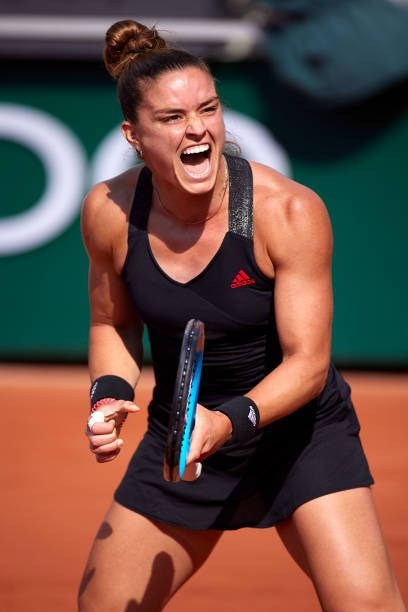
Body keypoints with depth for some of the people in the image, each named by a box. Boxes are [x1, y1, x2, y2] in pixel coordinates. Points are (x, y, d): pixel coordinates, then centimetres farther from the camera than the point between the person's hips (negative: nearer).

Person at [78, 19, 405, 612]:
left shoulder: (291, 210, -23)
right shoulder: (108, 212, -12)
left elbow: (307, 362, -21)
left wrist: (230, 422, -37)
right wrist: (109, 393, -12)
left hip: (300, 432, -3)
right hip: (182, 437, 4)